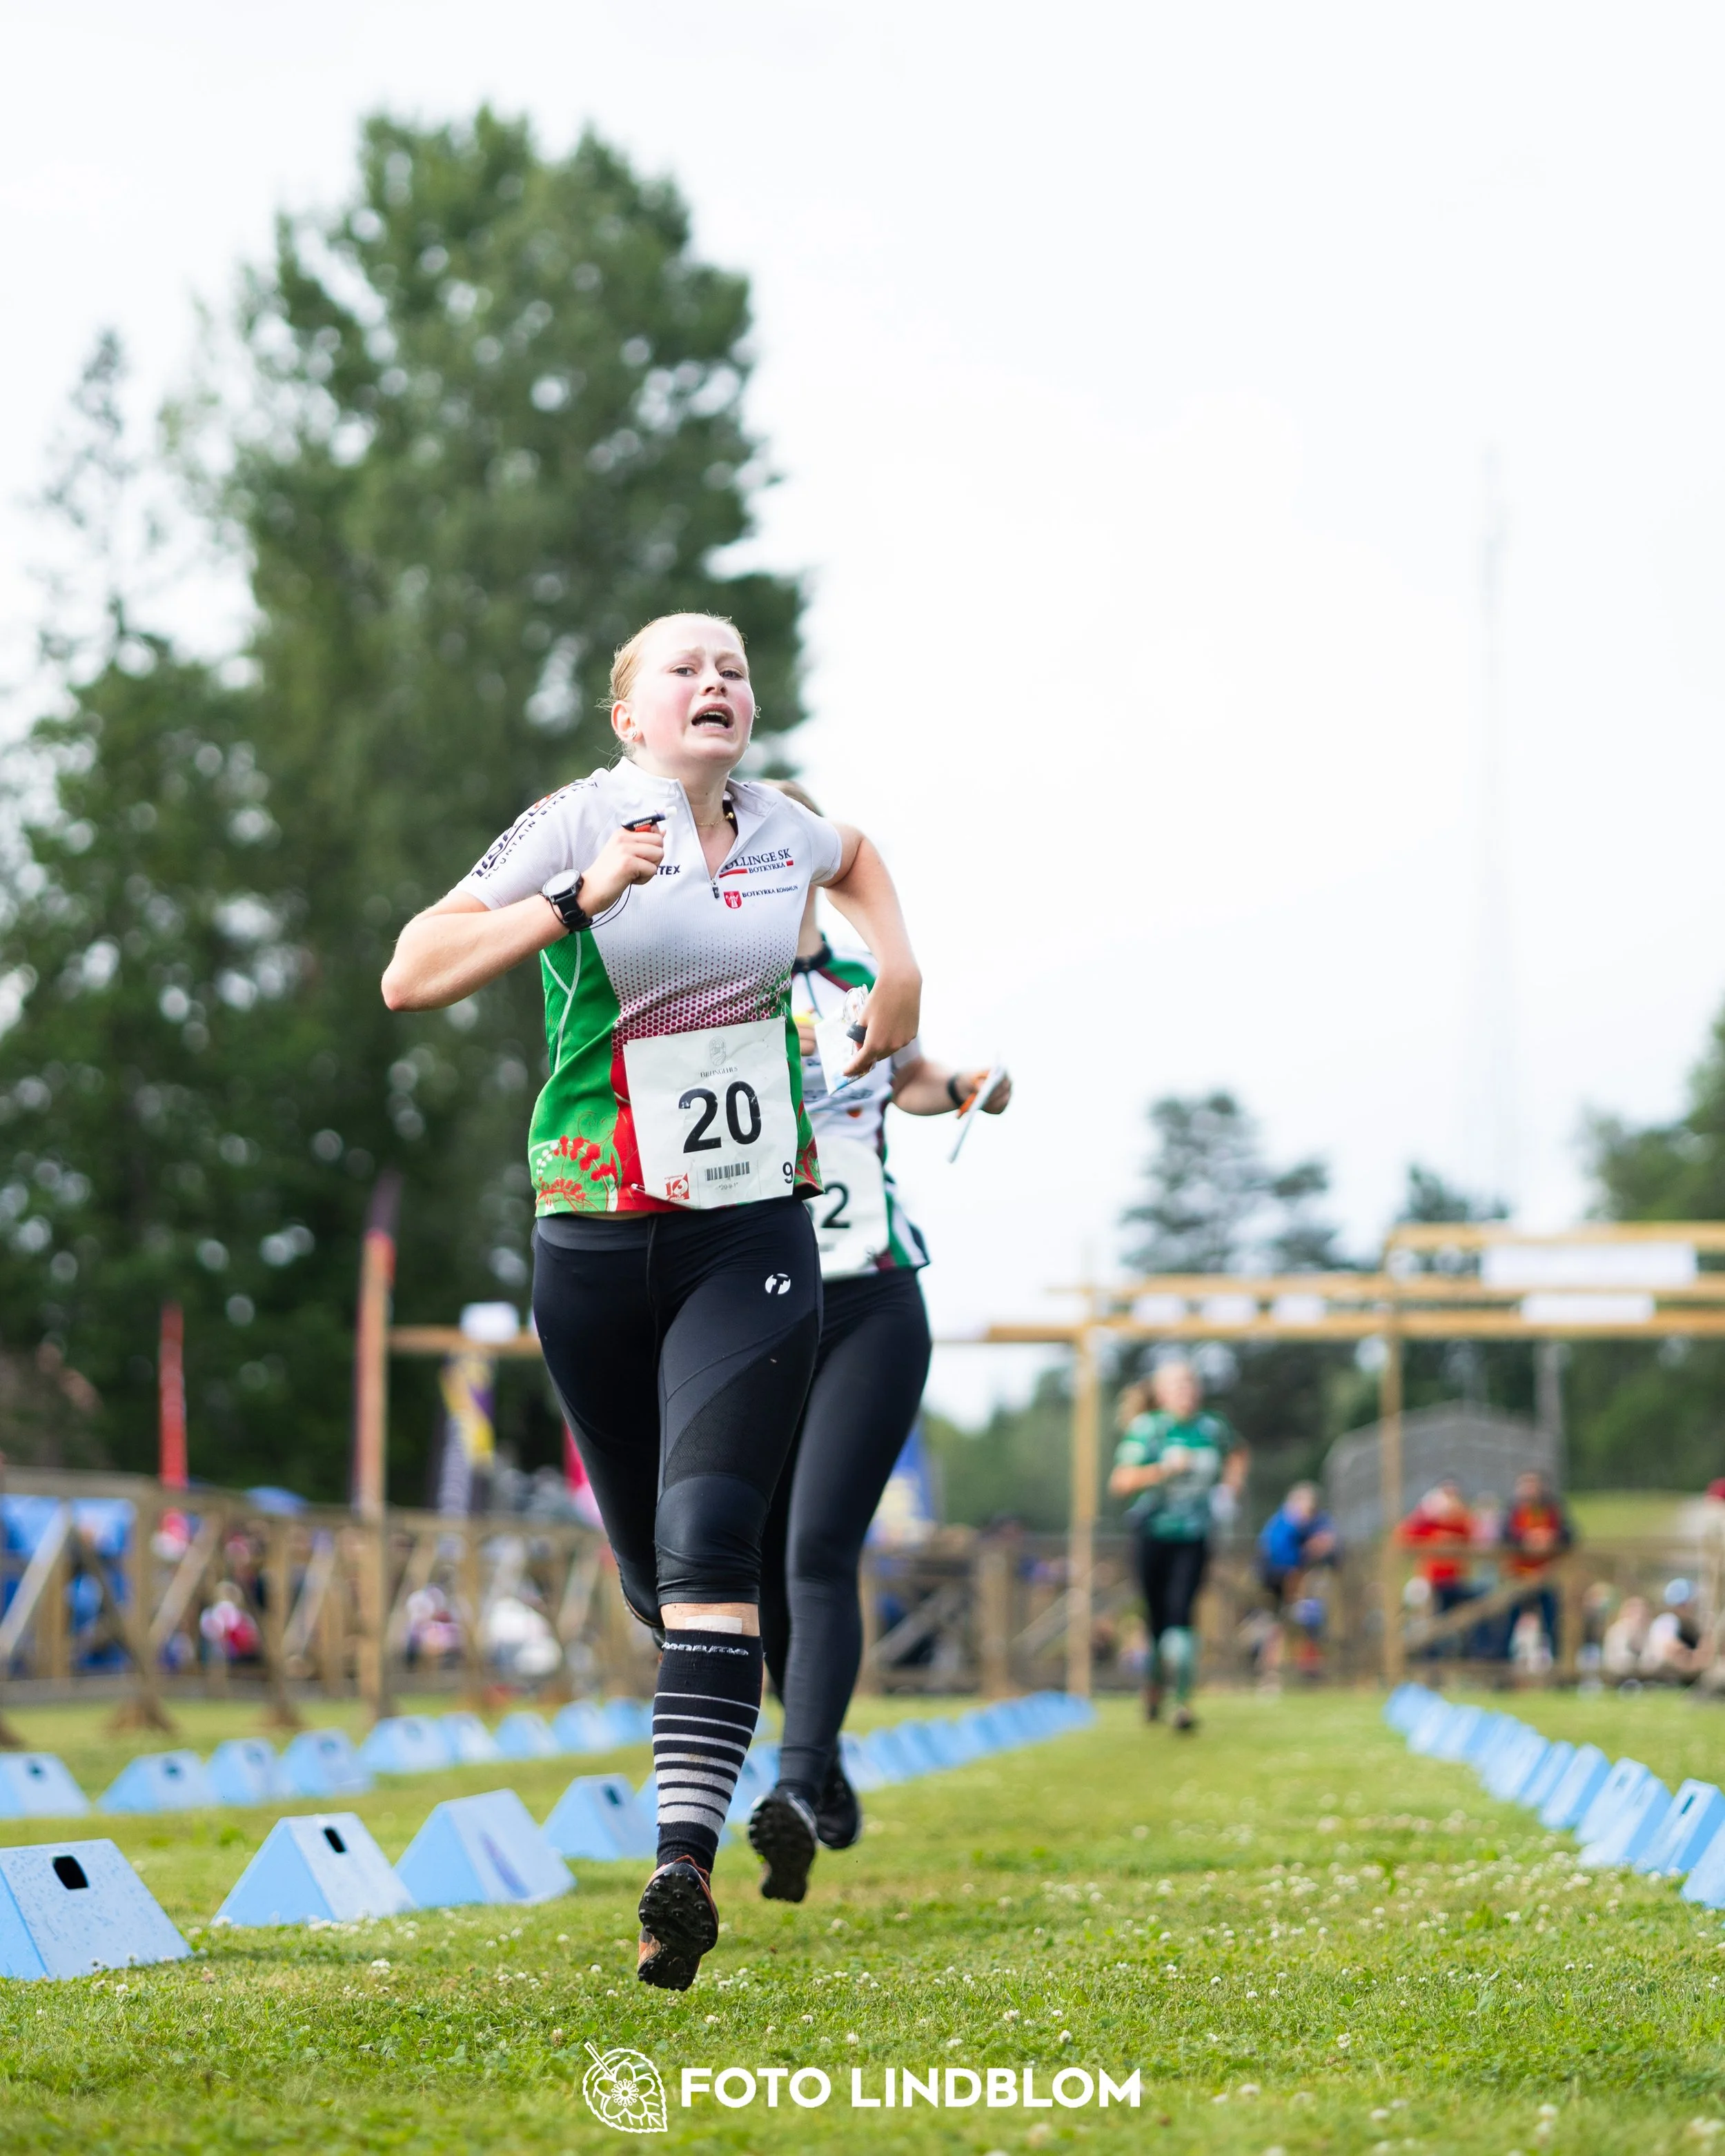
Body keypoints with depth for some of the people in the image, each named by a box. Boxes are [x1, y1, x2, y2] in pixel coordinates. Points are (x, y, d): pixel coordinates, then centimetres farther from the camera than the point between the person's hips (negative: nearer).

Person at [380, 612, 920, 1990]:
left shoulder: (775, 825, 7)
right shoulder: (579, 822, -6)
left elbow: (854, 858, 34)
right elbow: (411, 977, -16)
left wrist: (898, 973, 17)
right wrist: (579, 900, -25)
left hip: (753, 1242, 1)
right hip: (598, 1243, -1)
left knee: (707, 1548, -18)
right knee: (653, 1569, 9)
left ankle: (686, 1859, -25)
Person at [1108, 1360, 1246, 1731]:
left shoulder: (1212, 1429, 3)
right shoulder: (1147, 1430, -8)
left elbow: (1237, 1453, 27)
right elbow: (1120, 1483, -17)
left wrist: (1230, 1486, 10)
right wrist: (1164, 1469, -24)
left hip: (1194, 1538, 1)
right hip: (1154, 1534, -1)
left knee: (1180, 1614, -15)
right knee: (1159, 1620, 6)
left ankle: (1183, 1701, -14)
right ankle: (1156, 1682, 35)